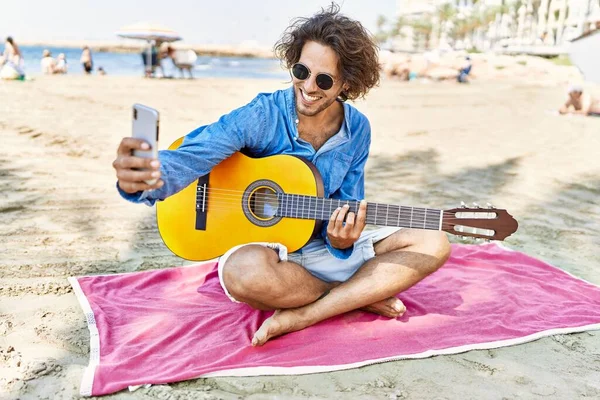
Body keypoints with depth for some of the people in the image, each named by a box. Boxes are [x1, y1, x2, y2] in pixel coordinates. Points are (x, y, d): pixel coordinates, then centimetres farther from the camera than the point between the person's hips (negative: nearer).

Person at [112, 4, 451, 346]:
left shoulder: (357, 130, -3)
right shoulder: (262, 116, -16)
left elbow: (348, 211, 1)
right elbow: (194, 154, -30)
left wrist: (341, 240, -24)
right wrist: (142, 178, -54)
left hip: (326, 248, 5)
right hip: (261, 247, -4)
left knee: (433, 244, -11)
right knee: (248, 272, -41)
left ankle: (300, 317, -21)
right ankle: (362, 295, -12)